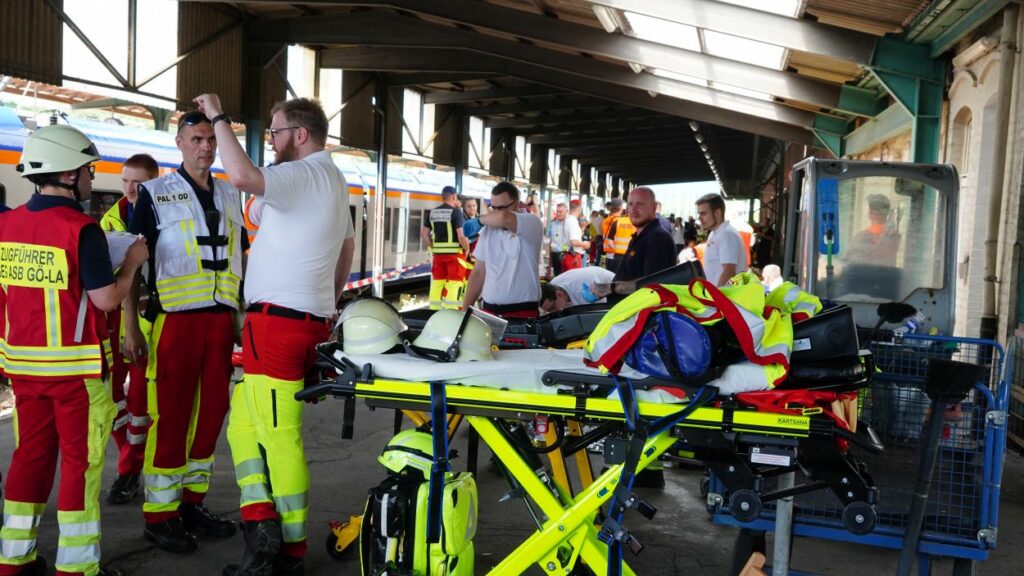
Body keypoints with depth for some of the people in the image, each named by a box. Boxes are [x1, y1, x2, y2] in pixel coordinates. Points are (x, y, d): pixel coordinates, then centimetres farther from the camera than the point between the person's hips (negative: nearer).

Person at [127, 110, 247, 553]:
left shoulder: (230, 196, 14)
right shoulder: (155, 193, 0)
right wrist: (130, 328, -9)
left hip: (221, 318, 5)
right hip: (175, 318, -5)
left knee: (210, 413, 9)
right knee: (170, 417, -2)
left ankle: (191, 503, 23)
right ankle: (158, 515, 10)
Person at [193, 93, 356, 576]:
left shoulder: (301, 175, -12)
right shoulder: (334, 180, 21)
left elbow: (242, 176, -31)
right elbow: (348, 244, 31)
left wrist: (218, 116, -16)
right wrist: (329, 299, 35)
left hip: (277, 320, -10)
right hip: (311, 318, 10)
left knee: (280, 438, -4)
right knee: (243, 423, 14)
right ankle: (263, 525, 10)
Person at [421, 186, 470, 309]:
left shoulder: (432, 213, 9)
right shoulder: (456, 212, -10)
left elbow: (424, 233, 9)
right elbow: (461, 235, -17)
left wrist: (433, 247, 14)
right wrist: (467, 249, -3)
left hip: (438, 253, 6)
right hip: (455, 253, -6)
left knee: (437, 283, 11)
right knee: (453, 284, -3)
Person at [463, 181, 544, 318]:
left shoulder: (532, 223, -8)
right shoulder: (488, 230, 9)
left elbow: (504, 218, -28)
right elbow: (479, 272, 13)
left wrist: (481, 219, -8)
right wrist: (465, 309, 9)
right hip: (489, 309, 5)